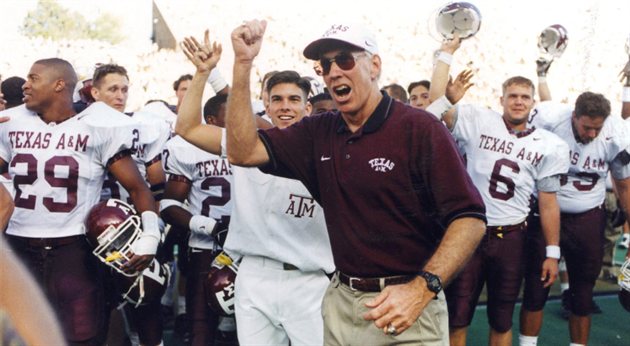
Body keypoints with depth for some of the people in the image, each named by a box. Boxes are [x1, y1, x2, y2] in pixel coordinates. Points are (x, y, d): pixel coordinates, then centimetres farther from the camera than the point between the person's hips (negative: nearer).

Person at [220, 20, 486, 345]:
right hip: (340, 303, 5)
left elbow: (471, 218, -15)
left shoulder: (419, 129, -12)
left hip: (409, 305, -5)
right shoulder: (318, 133, 6)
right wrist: (243, 63, -7)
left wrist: (422, 288, -28)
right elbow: (243, 152, -1)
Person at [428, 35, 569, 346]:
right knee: (456, 316, 5)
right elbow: (437, 100, -12)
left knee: (502, 320, 15)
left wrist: (552, 253, 6)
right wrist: (447, 53, -11)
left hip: (511, 239, 2)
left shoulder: (548, 145, 3)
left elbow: (548, 202, 7)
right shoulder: (479, 122, -2)